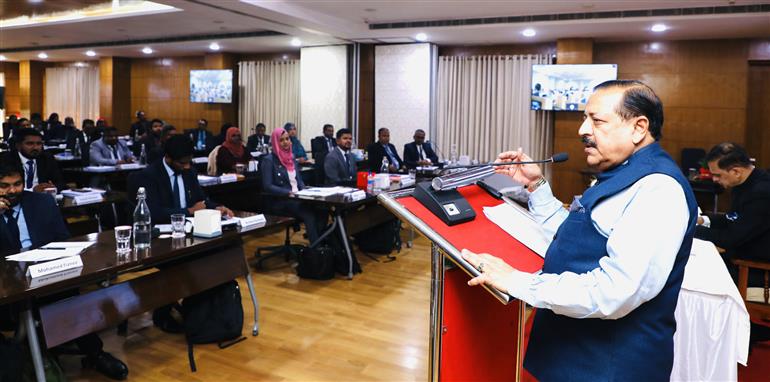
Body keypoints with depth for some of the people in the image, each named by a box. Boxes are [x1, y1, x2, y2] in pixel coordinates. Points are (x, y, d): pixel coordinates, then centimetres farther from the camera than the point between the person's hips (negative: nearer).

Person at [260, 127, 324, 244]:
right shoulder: (268, 160, -7)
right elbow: (267, 187, -13)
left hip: (297, 198, 6)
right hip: (278, 202, -6)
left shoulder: (291, 158, 15)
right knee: (309, 214, -30)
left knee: (321, 211, -22)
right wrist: (289, 192, -20)